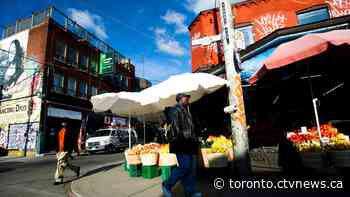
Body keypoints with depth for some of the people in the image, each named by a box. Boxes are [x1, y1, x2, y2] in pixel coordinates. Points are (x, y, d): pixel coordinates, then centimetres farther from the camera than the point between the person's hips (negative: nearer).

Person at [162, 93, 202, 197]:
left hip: (189, 143, 9)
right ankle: (167, 184, 6)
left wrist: (194, 140, 19)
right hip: (181, 143, -9)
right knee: (185, 166, -11)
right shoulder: (176, 110, -5)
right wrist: (180, 140, -21)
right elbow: (175, 126, -15)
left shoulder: (186, 111, 24)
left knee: (191, 167, 7)